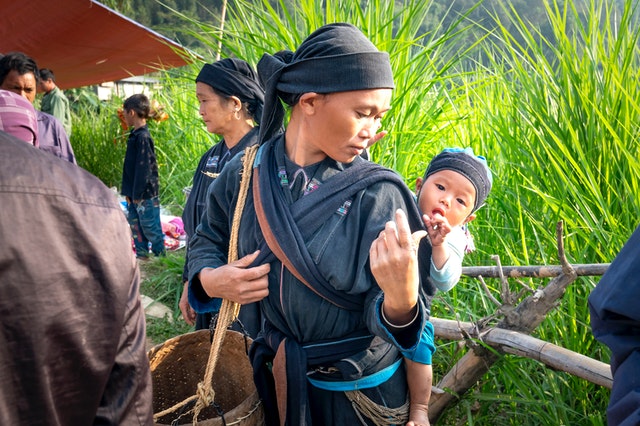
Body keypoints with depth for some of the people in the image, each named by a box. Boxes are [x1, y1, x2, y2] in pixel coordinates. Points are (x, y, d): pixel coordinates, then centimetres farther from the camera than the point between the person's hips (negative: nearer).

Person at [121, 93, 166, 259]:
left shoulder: (143, 137, -18)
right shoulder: (135, 135, 11)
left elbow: (144, 168, -20)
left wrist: (137, 193, -18)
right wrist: (128, 191, 15)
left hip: (145, 194, -10)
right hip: (134, 193, 10)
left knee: (150, 227, -1)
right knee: (135, 223, 15)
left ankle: (161, 256, 10)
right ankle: (142, 255, 25)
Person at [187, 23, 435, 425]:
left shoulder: (378, 194, -20)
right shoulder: (245, 174, -11)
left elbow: (386, 316, -21)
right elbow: (206, 242, 6)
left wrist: (400, 301, -44)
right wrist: (210, 280, -16)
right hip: (277, 378, 3)